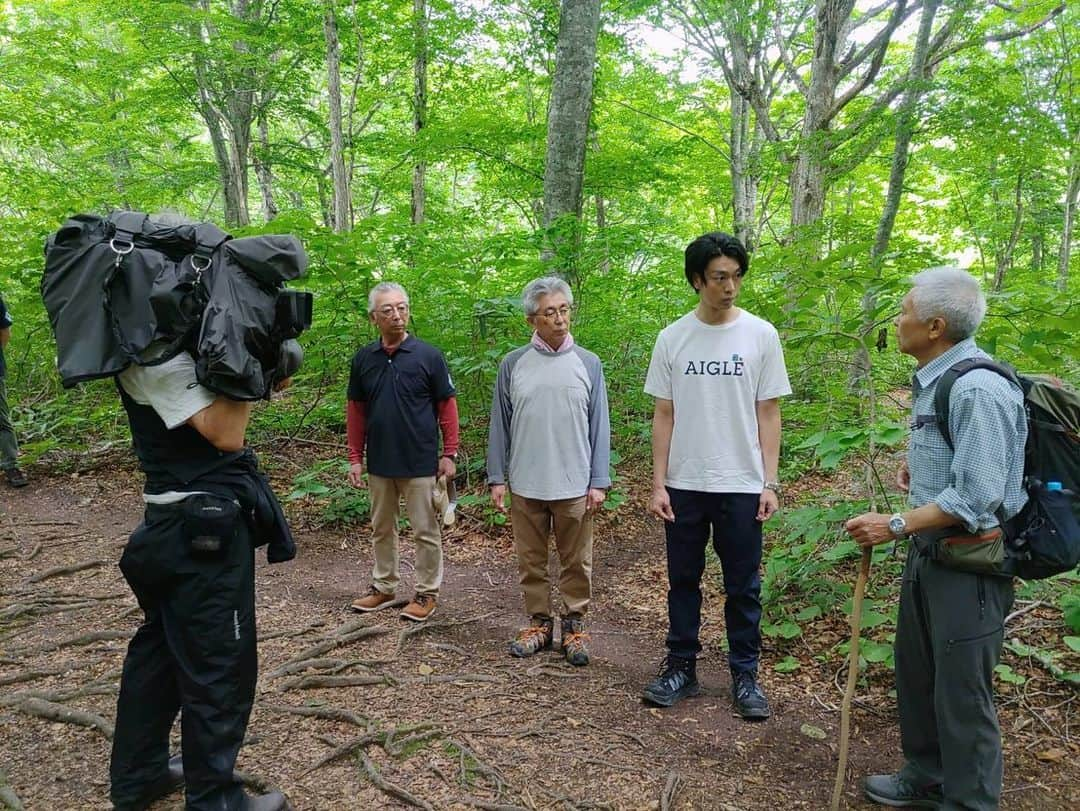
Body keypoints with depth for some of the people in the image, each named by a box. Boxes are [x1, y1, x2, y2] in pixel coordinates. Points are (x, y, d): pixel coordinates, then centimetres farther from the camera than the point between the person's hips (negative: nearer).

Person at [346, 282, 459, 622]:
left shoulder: (428, 356, -7)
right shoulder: (363, 358, 2)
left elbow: (447, 406, -4)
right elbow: (355, 411, 7)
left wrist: (449, 454, -7)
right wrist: (355, 458, 4)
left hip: (420, 463, -4)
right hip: (379, 463, 4)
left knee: (425, 531, 5)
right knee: (381, 529, 16)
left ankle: (427, 593, 19)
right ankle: (383, 587, 31)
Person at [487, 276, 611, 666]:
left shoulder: (588, 364, 0)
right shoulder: (513, 364, 1)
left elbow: (599, 426, 1)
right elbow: (500, 425, 5)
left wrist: (598, 482, -3)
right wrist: (496, 479, 2)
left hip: (574, 485, -1)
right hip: (525, 485, 1)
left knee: (576, 563, 8)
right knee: (531, 561, 12)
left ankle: (574, 625, 24)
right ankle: (539, 622, 28)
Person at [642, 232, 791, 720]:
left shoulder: (761, 335, -2)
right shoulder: (673, 338, 1)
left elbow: (768, 414, 0)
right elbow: (664, 415, 3)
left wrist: (770, 483, -5)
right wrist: (658, 483, -1)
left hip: (741, 485, -1)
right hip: (684, 485, 2)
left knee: (743, 587, 8)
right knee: (682, 580, 12)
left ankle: (745, 676, 23)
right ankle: (681, 668, 26)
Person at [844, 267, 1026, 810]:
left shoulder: (977, 390, -24)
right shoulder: (931, 380, 7)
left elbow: (974, 497, -26)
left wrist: (895, 525, -23)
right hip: (928, 548, 10)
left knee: (961, 692, 5)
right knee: (915, 672, 22)